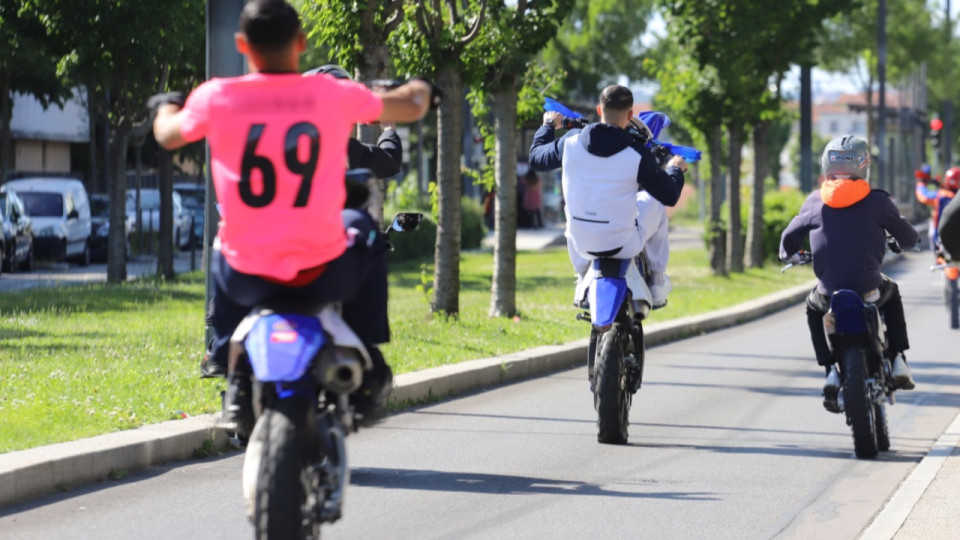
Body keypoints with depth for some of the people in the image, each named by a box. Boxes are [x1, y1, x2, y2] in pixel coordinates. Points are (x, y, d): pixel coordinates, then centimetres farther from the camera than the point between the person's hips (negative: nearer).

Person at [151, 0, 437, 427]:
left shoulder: (216, 98, -6)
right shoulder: (334, 95, -6)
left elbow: (168, 135, 15)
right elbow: (409, 108, 11)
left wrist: (164, 106, 39)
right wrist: (421, 90, 36)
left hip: (249, 278, 1)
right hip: (322, 274, -1)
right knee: (362, 229, 32)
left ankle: (235, 375, 30)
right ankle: (368, 365, 31)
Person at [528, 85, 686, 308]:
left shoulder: (571, 141, -9)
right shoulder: (637, 154, -17)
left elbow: (537, 158, 10)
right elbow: (669, 197, -6)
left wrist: (548, 126, 29)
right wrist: (676, 170, 17)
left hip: (582, 244, 3)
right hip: (624, 245, -3)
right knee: (654, 203, 23)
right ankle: (657, 282, 27)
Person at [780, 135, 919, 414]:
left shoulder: (815, 201, 4)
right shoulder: (876, 202, -2)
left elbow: (790, 236, 14)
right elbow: (909, 238, 9)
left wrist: (789, 254, 37)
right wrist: (907, 240, 34)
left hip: (829, 292, 1)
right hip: (869, 290, -1)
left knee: (813, 308, 34)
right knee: (892, 293, 34)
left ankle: (831, 370, 16)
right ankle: (898, 361, 26)